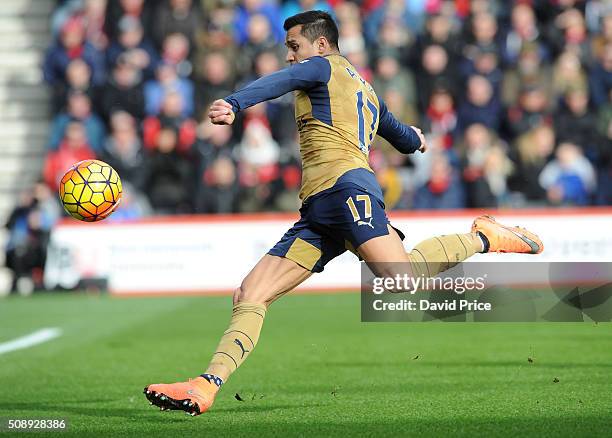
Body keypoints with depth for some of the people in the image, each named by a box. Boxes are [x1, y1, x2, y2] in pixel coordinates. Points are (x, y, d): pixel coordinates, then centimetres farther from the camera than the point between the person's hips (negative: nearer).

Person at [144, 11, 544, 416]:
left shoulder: (322, 66, 11)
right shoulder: (367, 91, 34)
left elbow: (280, 81, -12)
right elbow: (408, 141, 47)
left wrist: (235, 104, -31)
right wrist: (415, 138, 73)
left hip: (346, 185, -10)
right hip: (316, 213, 10)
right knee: (250, 296, -2)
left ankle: (483, 238, -6)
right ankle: (207, 387, -14)